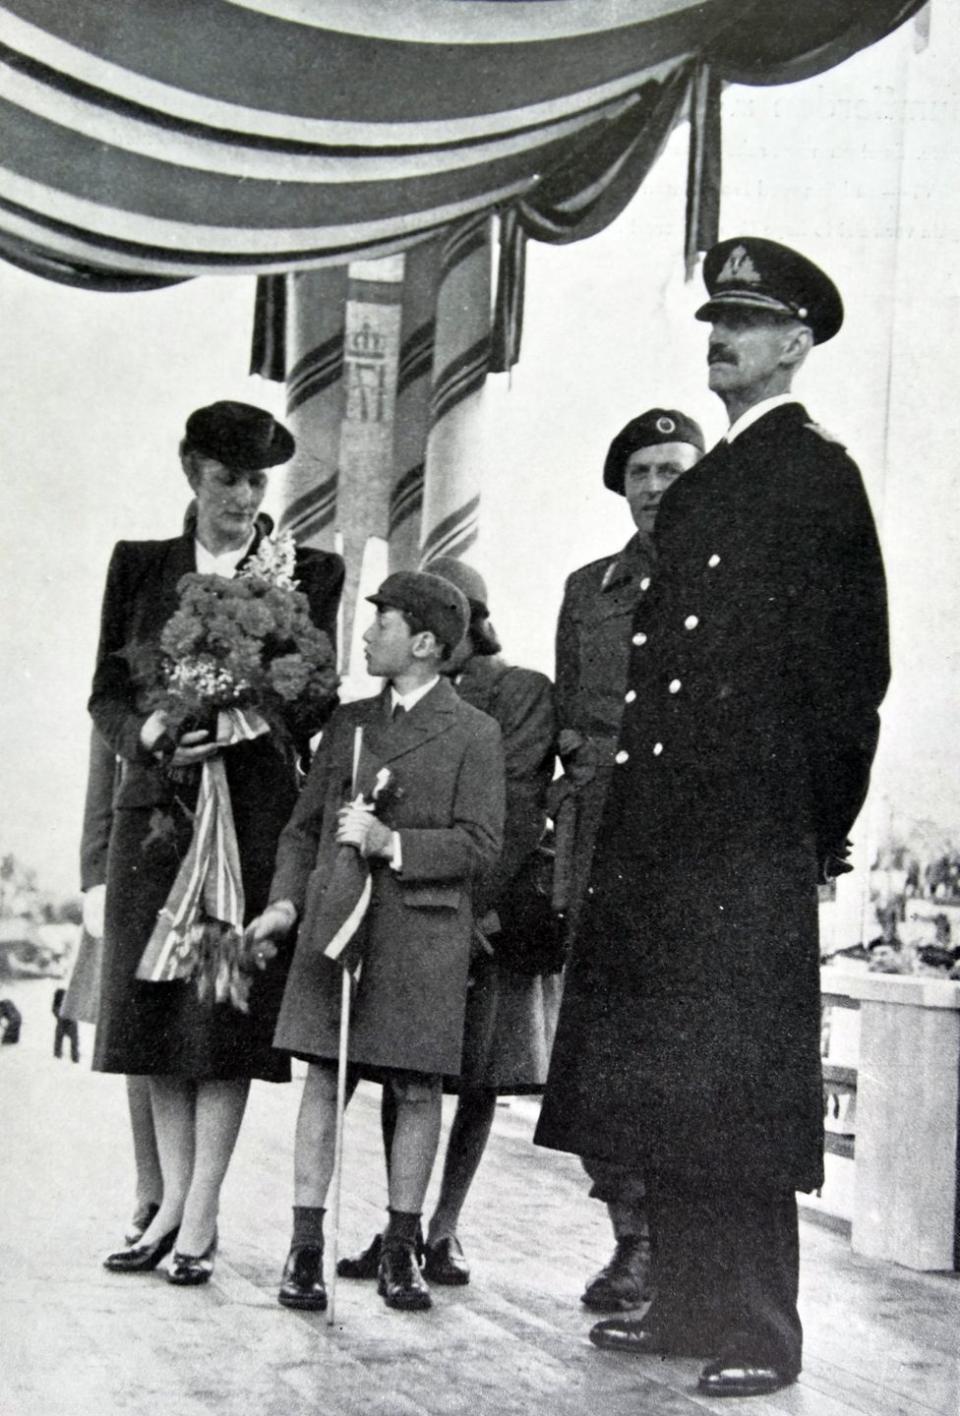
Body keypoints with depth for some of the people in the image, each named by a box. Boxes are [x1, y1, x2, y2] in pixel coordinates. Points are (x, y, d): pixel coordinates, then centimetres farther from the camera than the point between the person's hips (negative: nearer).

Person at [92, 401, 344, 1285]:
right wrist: (146, 734, -10)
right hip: (155, 808, 3)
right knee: (156, 1005, 4)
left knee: (227, 1010, -4)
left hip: (253, 808, -3)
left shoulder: (309, 572, 4)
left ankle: (201, 1218, 1)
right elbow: (107, 691, 10)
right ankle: (173, 1203, 13)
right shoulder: (140, 566, 11)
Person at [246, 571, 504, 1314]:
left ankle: (401, 1248, 13)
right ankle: (306, 1248, 6)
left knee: (418, 1090, 2)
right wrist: (286, 899, 4)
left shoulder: (473, 732, 1)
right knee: (322, 1081, 1)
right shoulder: (348, 722, 15)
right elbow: (305, 826, 18)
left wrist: (392, 843, -15)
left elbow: (480, 844, -6)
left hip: (423, 934, -3)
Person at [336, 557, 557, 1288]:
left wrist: (481, 905, -17)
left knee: (479, 1075, 2)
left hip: (490, 908, -3)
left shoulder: (526, 693, 1)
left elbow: (518, 810, -8)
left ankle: (444, 1228, 11)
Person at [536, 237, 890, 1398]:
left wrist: (820, 830, -7)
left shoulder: (816, 472, -5)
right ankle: (689, 1302, 21)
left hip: (752, 835, -8)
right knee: (665, 1084, 11)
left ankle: (759, 1332, 4)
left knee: (738, 1094, -5)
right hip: (662, 831, 8)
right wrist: (626, 811, 13)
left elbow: (849, 669, -8)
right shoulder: (696, 491, 20)